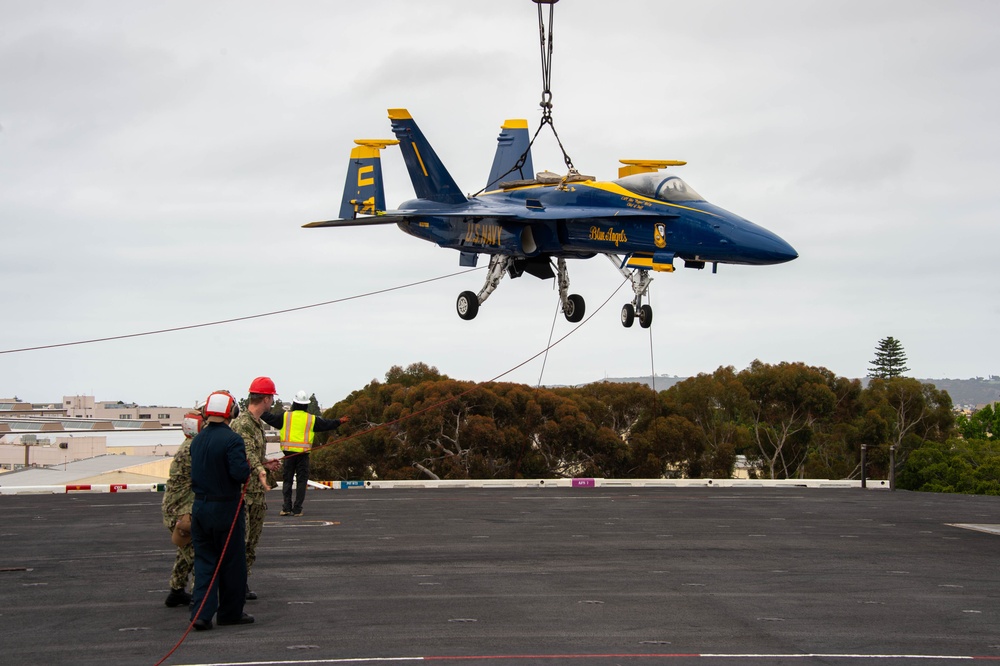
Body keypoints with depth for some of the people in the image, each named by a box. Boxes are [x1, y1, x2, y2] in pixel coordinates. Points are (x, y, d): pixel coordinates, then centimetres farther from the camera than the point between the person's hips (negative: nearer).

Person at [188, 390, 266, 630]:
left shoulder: (197, 440, 6)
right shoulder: (232, 439, -17)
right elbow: (240, 473, -25)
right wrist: (249, 472, -1)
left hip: (200, 507, 6)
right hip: (226, 509, -6)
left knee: (204, 561, 9)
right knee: (231, 563, 8)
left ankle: (201, 613, -2)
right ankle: (231, 612, 17)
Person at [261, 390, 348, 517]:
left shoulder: (285, 416, 5)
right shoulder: (311, 419, 5)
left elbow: (270, 418, 14)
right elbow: (327, 424, 12)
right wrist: (339, 422, 26)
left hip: (288, 453, 1)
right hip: (303, 454, 0)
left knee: (287, 480, 7)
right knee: (301, 481, 4)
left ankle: (286, 507, 0)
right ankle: (297, 509, 1)